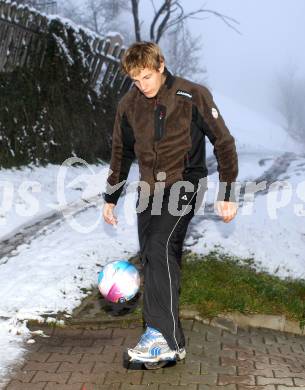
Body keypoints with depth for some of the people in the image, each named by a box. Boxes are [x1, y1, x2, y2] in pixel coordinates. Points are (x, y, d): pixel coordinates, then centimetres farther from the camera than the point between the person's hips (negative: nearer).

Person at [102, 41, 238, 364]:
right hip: (149, 189, 6)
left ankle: (165, 337, -23)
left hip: (185, 183, -5)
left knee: (160, 247, -23)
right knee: (152, 258, 2)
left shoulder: (193, 96, -9)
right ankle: (164, 334, 13)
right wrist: (110, 198, 18)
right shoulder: (128, 105, 5)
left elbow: (223, 142, -4)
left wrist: (227, 194, -7)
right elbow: (121, 153, 17)